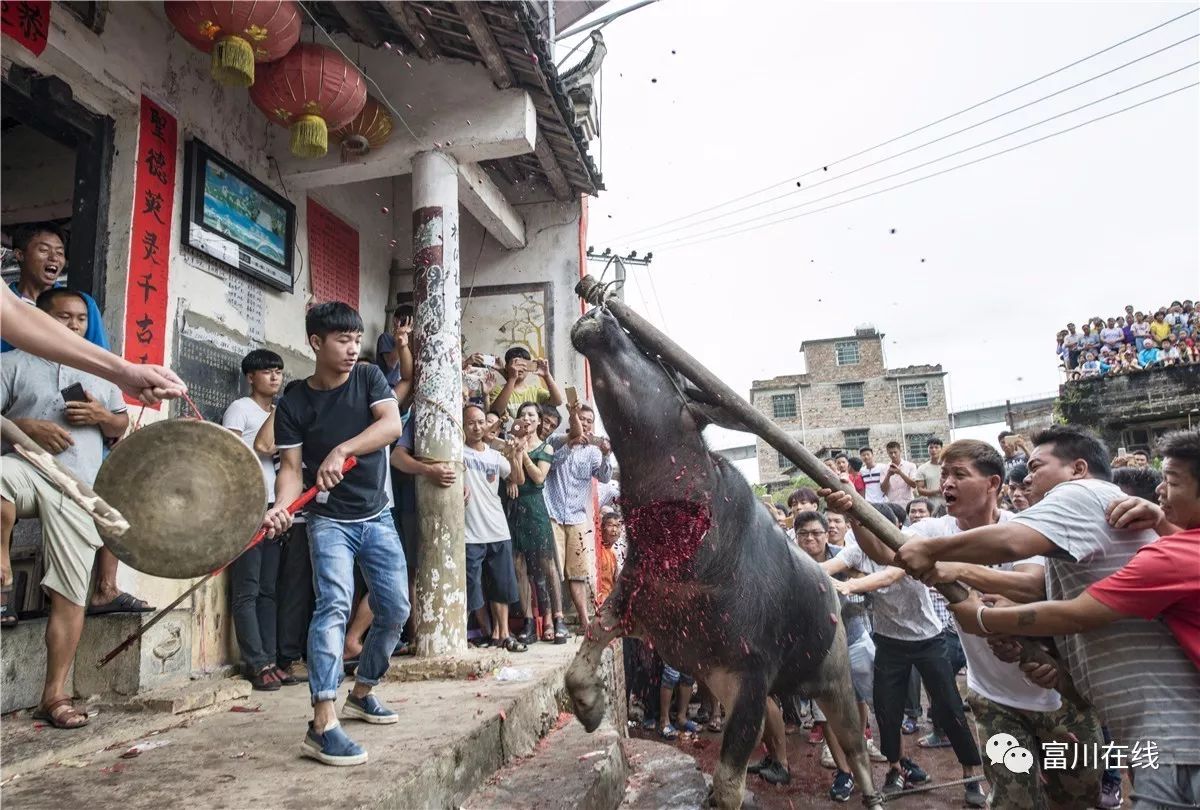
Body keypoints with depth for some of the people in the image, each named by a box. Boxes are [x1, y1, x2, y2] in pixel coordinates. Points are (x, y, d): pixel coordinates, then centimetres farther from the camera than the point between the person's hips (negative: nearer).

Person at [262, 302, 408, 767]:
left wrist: (341, 450, -33)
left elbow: (392, 424, -19)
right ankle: (322, 726, -25)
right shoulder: (294, 403, -6)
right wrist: (281, 505, -31)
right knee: (334, 603, -23)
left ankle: (361, 693, 29)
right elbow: (291, 467, -10)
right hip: (329, 520, -3)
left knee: (395, 610, 6)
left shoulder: (369, 379, -2)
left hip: (377, 517, 4)